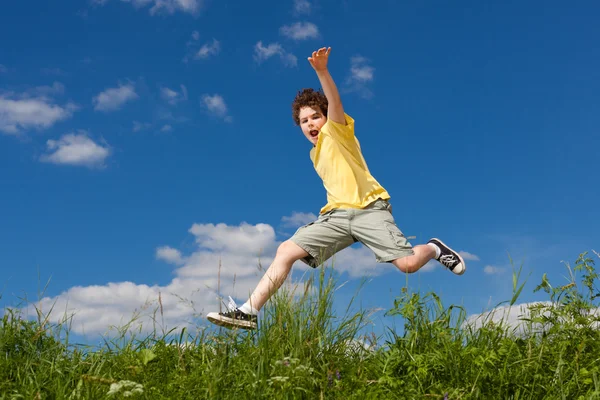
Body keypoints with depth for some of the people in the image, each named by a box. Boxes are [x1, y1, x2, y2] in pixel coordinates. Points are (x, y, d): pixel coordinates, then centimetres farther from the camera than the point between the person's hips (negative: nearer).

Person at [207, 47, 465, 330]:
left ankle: (434, 249, 16)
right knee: (286, 250, -11)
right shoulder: (315, 153, 23)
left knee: (408, 264, -20)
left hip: (369, 209, -6)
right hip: (336, 215, 6)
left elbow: (335, 102, -20)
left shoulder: (338, 131, 2)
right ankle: (249, 312, -12)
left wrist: (321, 71, -37)